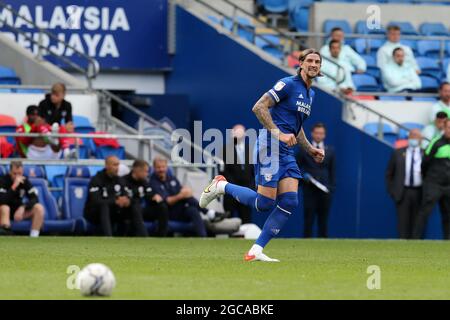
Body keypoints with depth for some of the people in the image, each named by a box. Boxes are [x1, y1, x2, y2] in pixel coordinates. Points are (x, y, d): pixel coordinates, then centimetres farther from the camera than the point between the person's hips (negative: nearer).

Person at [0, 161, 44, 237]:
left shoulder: (25, 181, -3)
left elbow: (34, 199, -9)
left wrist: (23, 208, -26)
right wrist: (14, 186, -35)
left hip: (19, 210, 5)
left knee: (39, 208, -17)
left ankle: (33, 236, -26)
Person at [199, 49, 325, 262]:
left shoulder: (310, 94, 19)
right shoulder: (288, 84, -9)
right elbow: (259, 108, -15)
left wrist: (310, 150, 21)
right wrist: (279, 134, -21)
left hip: (287, 153, 9)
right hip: (270, 147, -9)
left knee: (290, 202, -6)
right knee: (265, 203, -12)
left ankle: (256, 251, -3)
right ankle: (221, 186, 11)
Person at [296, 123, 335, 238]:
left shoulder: (330, 151, 12)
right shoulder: (304, 150, 7)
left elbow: (333, 170, 10)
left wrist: (332, 187, 0)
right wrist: (303, 175, -12)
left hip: (325, 189, 2)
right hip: (309, 189, -1)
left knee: (323, 220, 2)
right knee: (309, 219, -5)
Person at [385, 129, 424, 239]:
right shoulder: (398, 153, 7)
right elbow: (389, 174, 12)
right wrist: (392, 191, 4)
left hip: (419, 193, 0)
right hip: (402, 193, 0)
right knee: (403, 224, -5)